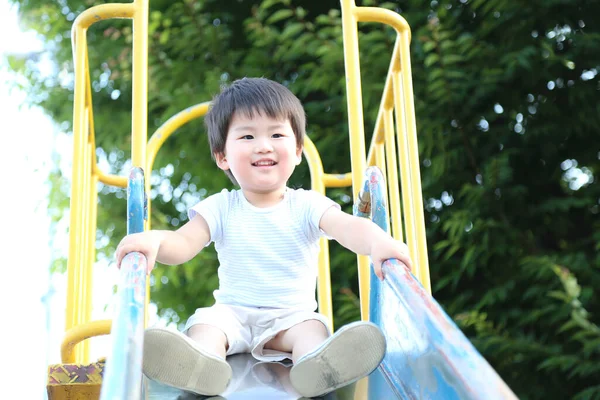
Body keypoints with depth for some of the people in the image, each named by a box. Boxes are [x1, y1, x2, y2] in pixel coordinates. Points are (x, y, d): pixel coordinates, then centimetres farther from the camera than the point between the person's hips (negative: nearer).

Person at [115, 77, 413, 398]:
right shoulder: (221, 208, 3)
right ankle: (200, 362, -59)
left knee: (312, 330, -31)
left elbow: (348, 226, -19)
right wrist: (153, 240, -36)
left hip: (293, 314, -1)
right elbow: (183, 243, -10)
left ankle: (317, 366, -62)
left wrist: (377, 240, -44)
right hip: (233, 311, 1)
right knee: (206, 323, -28)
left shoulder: (307, 205, 0)